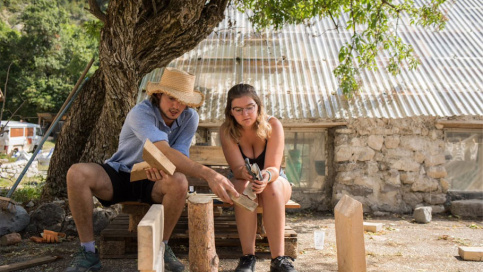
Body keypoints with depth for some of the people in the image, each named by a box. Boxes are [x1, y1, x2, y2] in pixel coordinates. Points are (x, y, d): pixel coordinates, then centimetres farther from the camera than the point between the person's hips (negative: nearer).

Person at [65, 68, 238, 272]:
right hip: (120, 175, -1)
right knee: (77, 173, -30)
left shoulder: (189, 118, -11)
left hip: (152, 180, 2)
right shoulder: (141, 113, -27)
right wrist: (208, 174, -55)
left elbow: (179, 157, -12)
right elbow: (165, 152, -42)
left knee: (179, 182, -34)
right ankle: (88, 253, -18)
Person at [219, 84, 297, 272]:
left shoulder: (273, 126, -20)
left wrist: (266, 176, -50)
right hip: (240, 185, 0)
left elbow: (274, 168, -25)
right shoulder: (227, 130, -17)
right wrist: (245, 173, -49)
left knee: (272, 185, -35)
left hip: (276, 182, 0)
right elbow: (237, 168, -24)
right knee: (243, 186, -34)